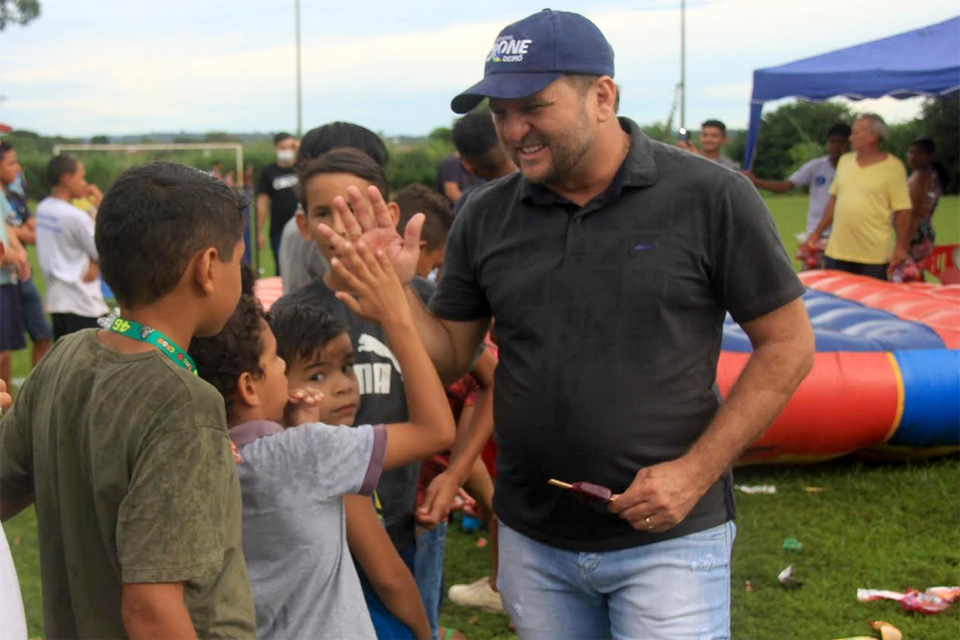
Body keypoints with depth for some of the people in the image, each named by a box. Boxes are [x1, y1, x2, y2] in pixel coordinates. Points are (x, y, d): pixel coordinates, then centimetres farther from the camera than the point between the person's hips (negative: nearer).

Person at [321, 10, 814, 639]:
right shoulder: (487, 216, 1)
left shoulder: (711, 198, -10)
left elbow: (788, 345, -6)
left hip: (667, 537, -4)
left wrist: (695, 472, -13)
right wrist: (396, 291, -10)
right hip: (531, 539, 4)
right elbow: (452, 353, 9)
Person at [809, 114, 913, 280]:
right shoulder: (845, 161, 11)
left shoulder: (893, 167, -5)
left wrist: (901, 248, -11)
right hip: (837, 252, 5)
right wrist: (818, 232, 17)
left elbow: (902, 211, -6)